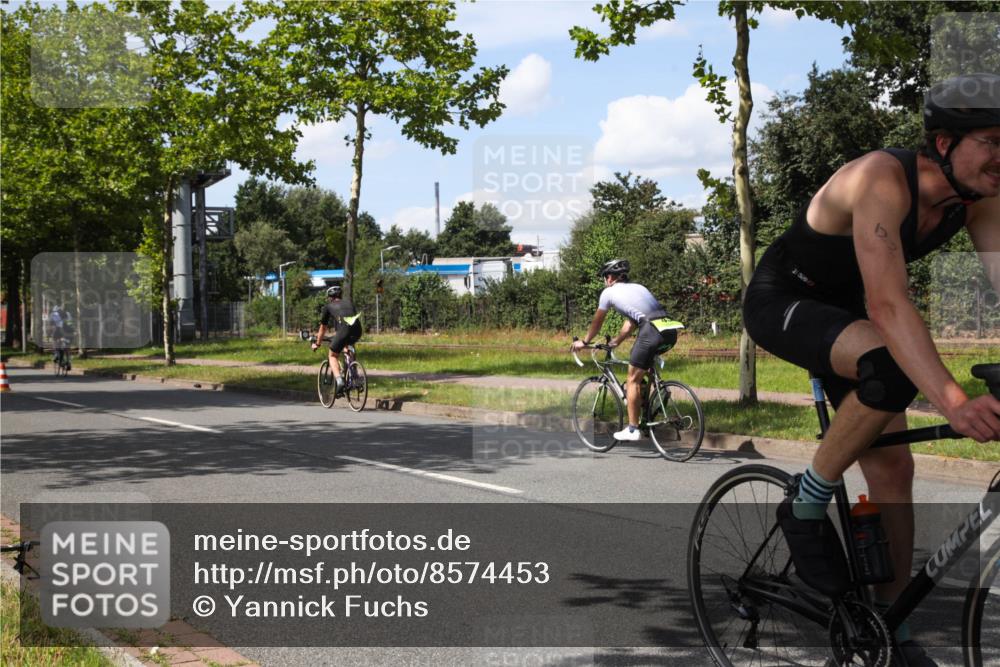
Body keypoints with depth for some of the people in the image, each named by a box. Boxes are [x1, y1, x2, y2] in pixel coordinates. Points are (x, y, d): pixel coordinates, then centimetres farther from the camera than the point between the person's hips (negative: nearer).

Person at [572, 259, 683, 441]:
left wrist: (584, 342, 38)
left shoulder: (609, 292, 13)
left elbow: (597, 322, 24)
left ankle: (632, 429, 3)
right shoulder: (637, 287, 32)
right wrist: (614, 342, 48)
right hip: (671, 332, 7)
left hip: (652, 330, -7)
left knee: (633, 379, 3)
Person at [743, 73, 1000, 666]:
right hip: (781, 302, -7)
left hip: (844, 311, 7)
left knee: (892, 467, -1)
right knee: (893, 365, -35)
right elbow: (887, 303, -43)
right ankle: (808, 506, -15)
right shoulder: (884, 179, -33)